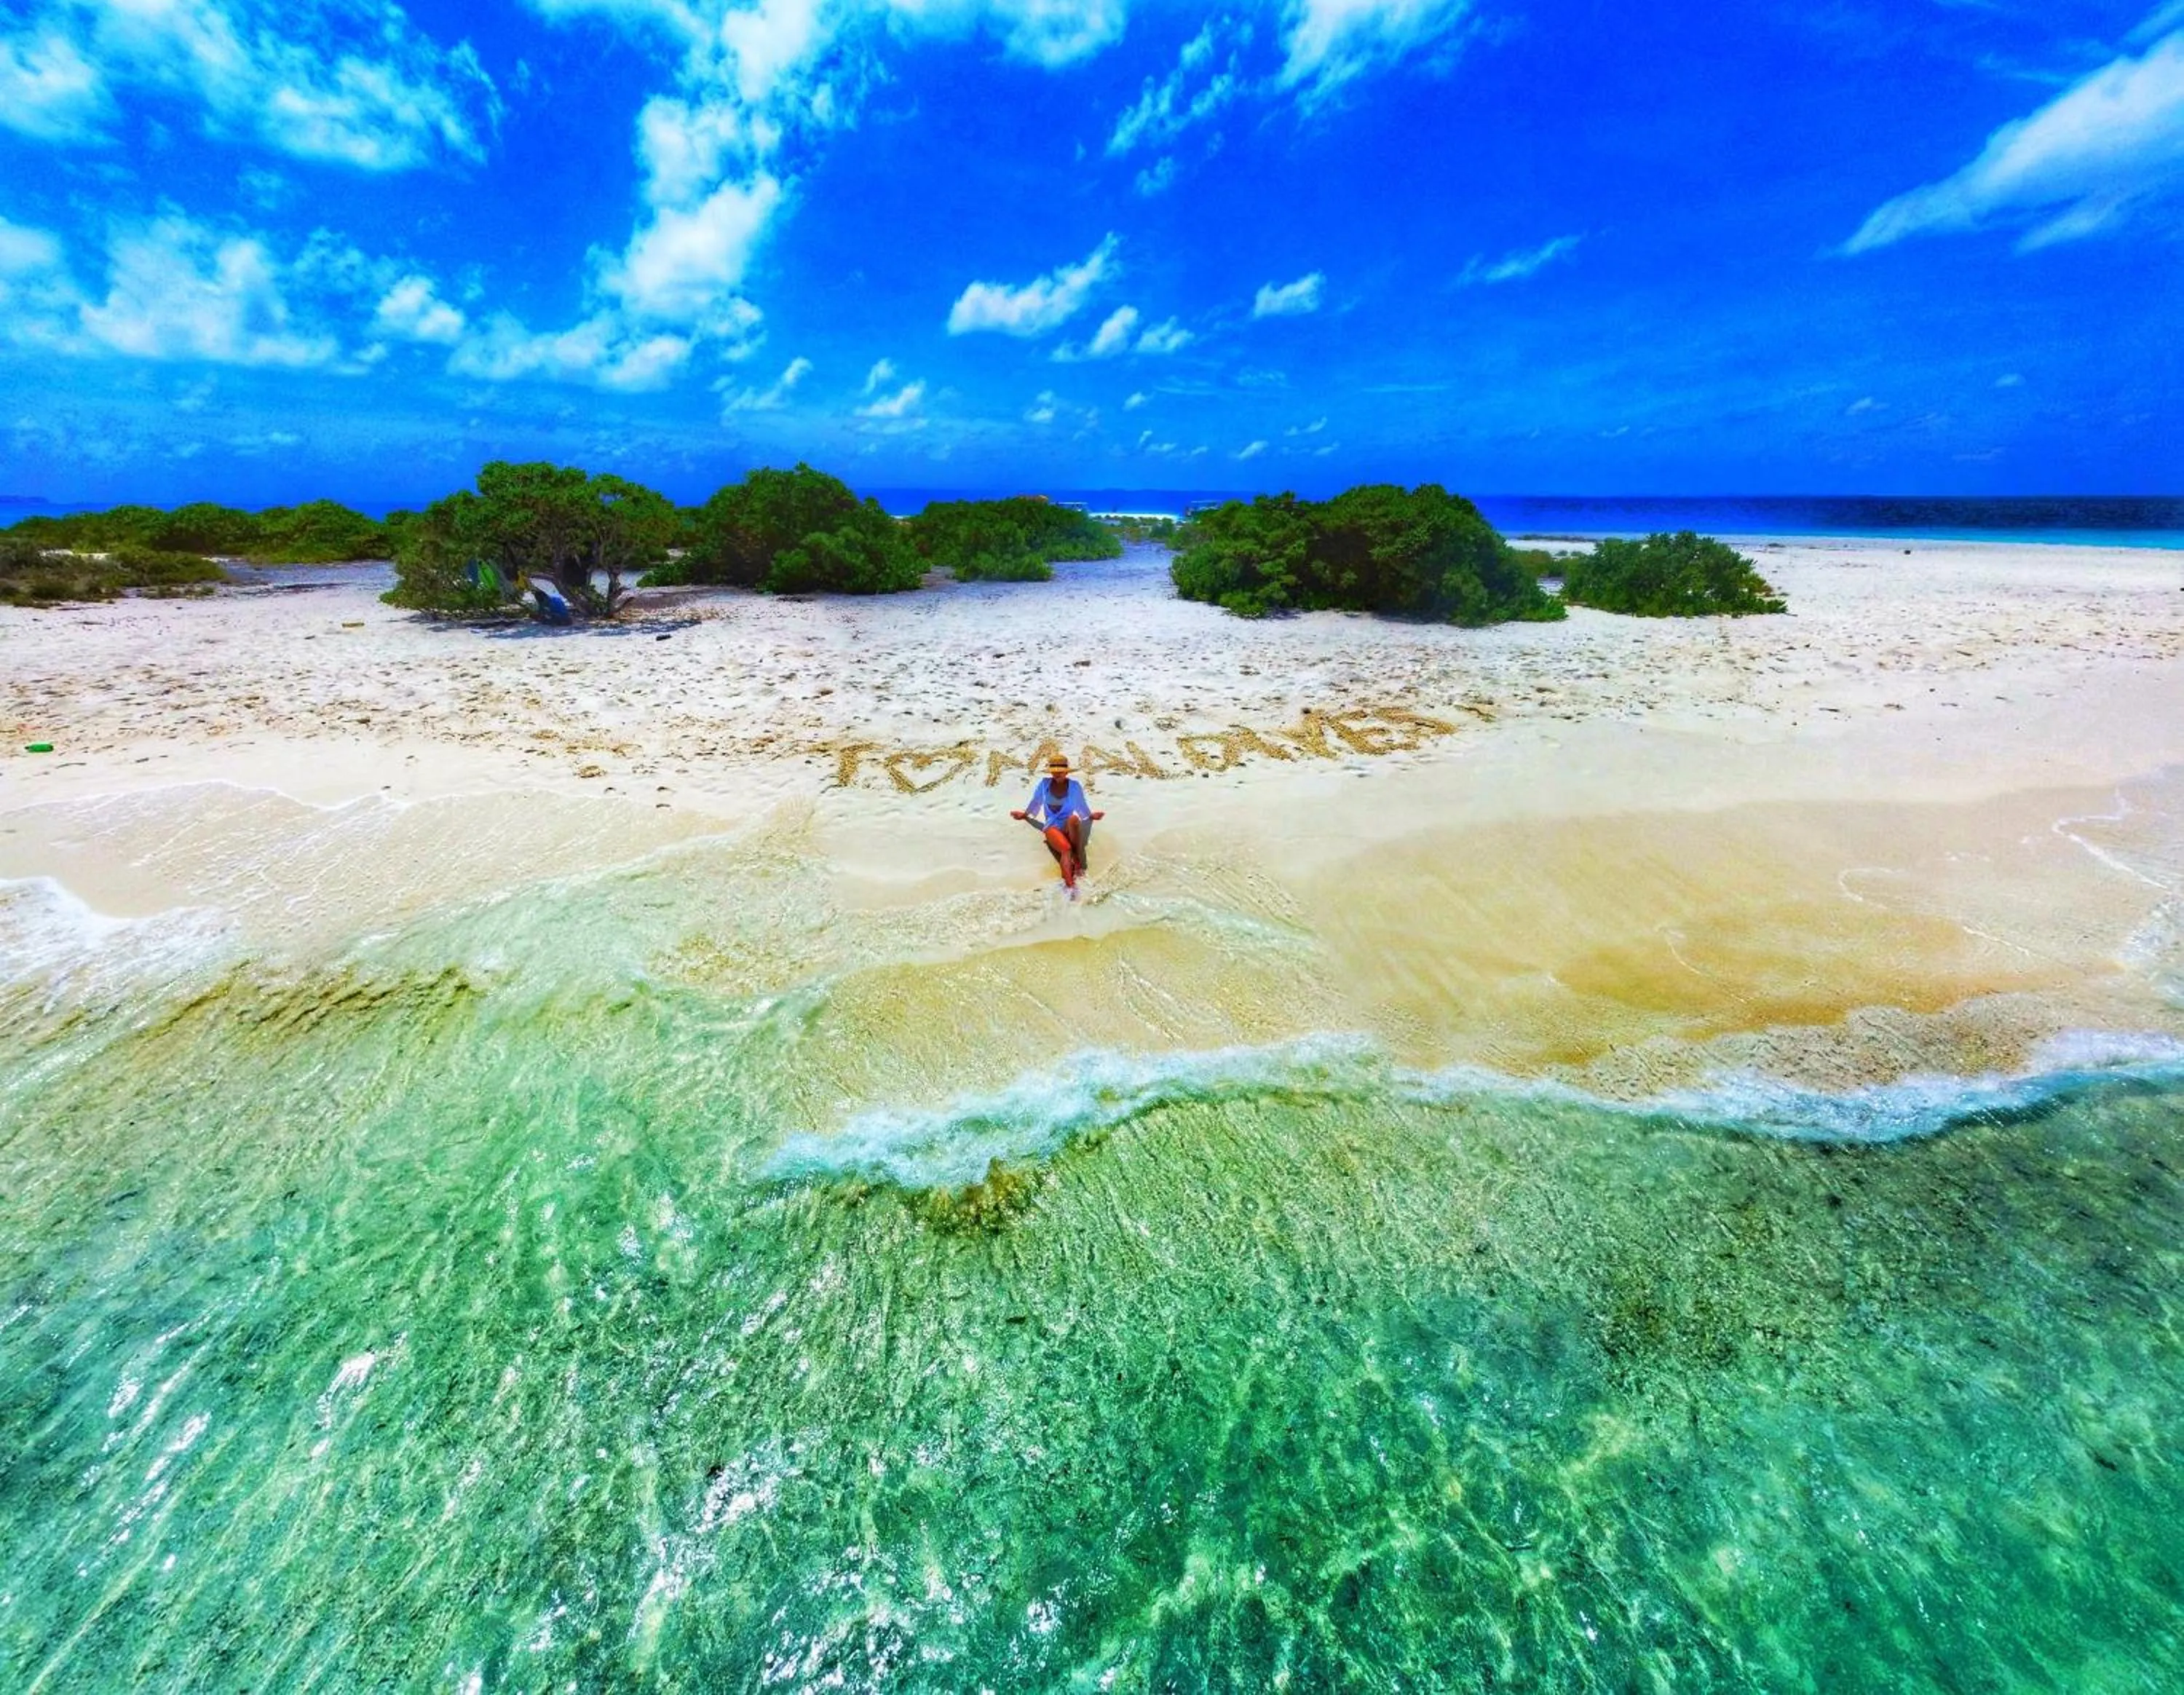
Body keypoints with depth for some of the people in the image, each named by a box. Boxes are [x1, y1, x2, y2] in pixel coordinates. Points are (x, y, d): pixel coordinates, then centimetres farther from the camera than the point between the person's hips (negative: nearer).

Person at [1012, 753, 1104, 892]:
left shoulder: (1075, 786, 5)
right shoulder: (1044, 784, 6)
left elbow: (1082, 806, 20)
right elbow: (1035, 803, 23)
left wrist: (1091, 816, 11)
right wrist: (1024, 815, 28)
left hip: (1069, 827, 1)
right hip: (1052, 826, -1)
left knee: (1074, 819, -40)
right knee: (1066, 849, -36)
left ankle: (1078, 859, -30)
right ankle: (1070, 886, -51)